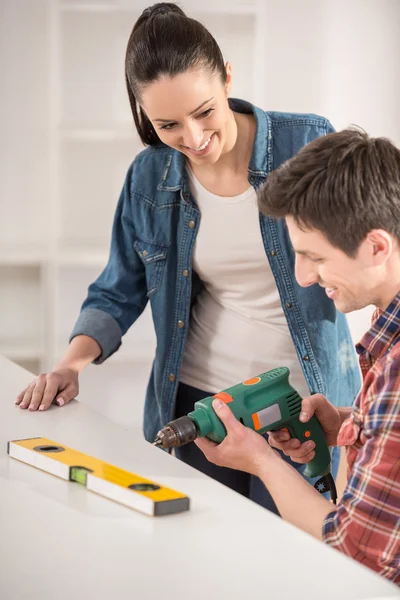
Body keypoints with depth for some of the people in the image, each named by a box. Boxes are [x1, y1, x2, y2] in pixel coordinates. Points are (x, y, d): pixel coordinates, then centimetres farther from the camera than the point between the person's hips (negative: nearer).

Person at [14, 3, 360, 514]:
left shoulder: (308, 143, -10)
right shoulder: (150, 178, -1)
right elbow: (119, 293, 8)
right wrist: (73, 362, -6)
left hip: (306, 403, -2)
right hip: (200, 400, 3)